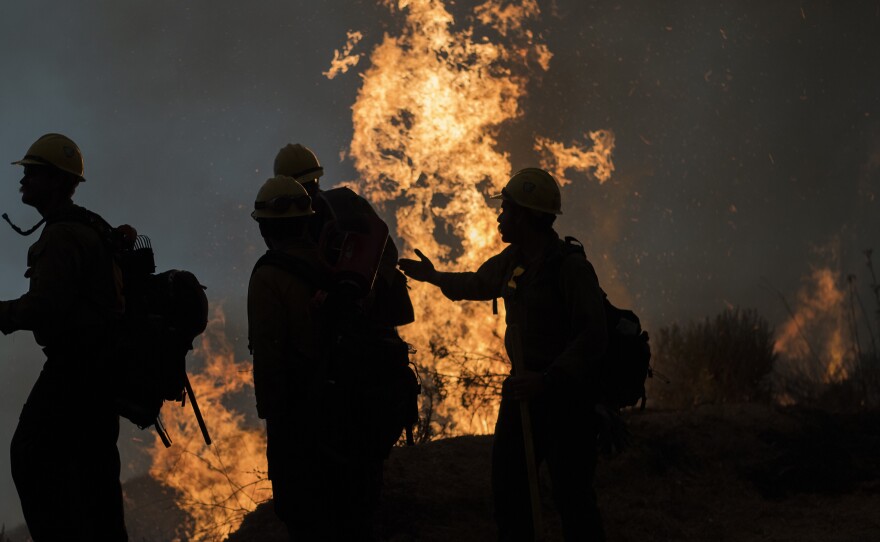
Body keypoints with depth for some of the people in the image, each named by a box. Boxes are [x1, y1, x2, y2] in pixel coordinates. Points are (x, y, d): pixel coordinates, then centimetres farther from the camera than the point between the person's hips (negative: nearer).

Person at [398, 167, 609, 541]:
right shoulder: (511, 261, 6)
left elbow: (593, 337, -26)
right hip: (525, 384, 8)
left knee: (571, 493, -6)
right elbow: (478, 284, 29)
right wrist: (435, 277, 40)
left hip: (565, 392, -8)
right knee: (506, 484, 12)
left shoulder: (572, 269, -19)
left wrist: (549, 380, -34)